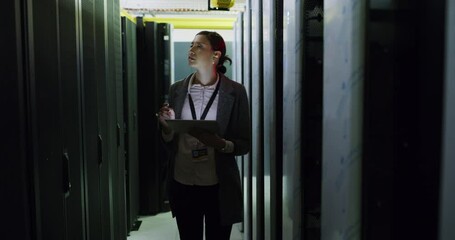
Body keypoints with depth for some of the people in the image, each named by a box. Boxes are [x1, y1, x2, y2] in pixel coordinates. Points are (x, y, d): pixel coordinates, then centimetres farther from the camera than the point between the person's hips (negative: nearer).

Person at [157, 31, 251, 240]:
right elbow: (170, 143, 11)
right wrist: (167, 127, -11)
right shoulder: (177, 90, 4)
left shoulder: (235, 92, -5)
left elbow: (245, 144, -3)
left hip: (218, 186, -2)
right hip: (183, 184, 3)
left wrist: (220, 143, -22)